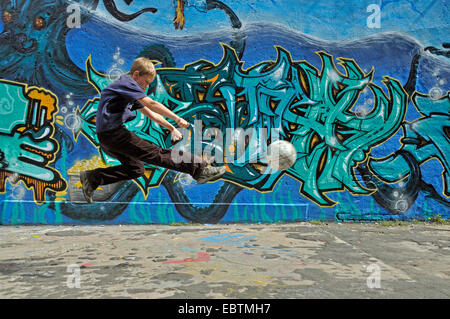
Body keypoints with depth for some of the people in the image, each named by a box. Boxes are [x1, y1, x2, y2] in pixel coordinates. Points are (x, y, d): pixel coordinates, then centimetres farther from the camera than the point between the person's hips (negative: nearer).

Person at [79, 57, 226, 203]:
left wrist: (172, 128, 14)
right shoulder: (127, 82, -8)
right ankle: (200, 169, -16)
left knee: (135, 169, 18)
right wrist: (177, 118, -23)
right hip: (112, 132, -10)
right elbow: (151, 104, -21)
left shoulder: (131, 91, 22)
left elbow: (150, 113, 20)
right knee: (155, 154, -14)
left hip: (108, 136, 10)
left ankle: (92, 178, 17)